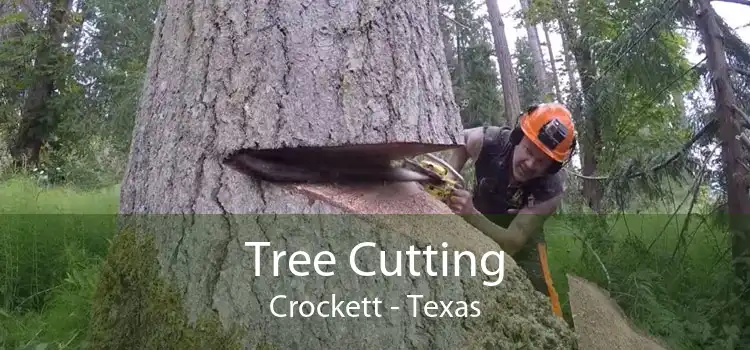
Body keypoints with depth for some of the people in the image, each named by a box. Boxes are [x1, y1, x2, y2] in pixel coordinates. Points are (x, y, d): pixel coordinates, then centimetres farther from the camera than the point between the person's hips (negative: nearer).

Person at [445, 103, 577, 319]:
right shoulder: (488, 141, -33)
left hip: (523, 235, -2)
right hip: (477, 226, 2)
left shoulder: (550, 189, -37)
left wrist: (471, 215, -56)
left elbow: (511, 243, -39)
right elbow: (459, 141, -7)